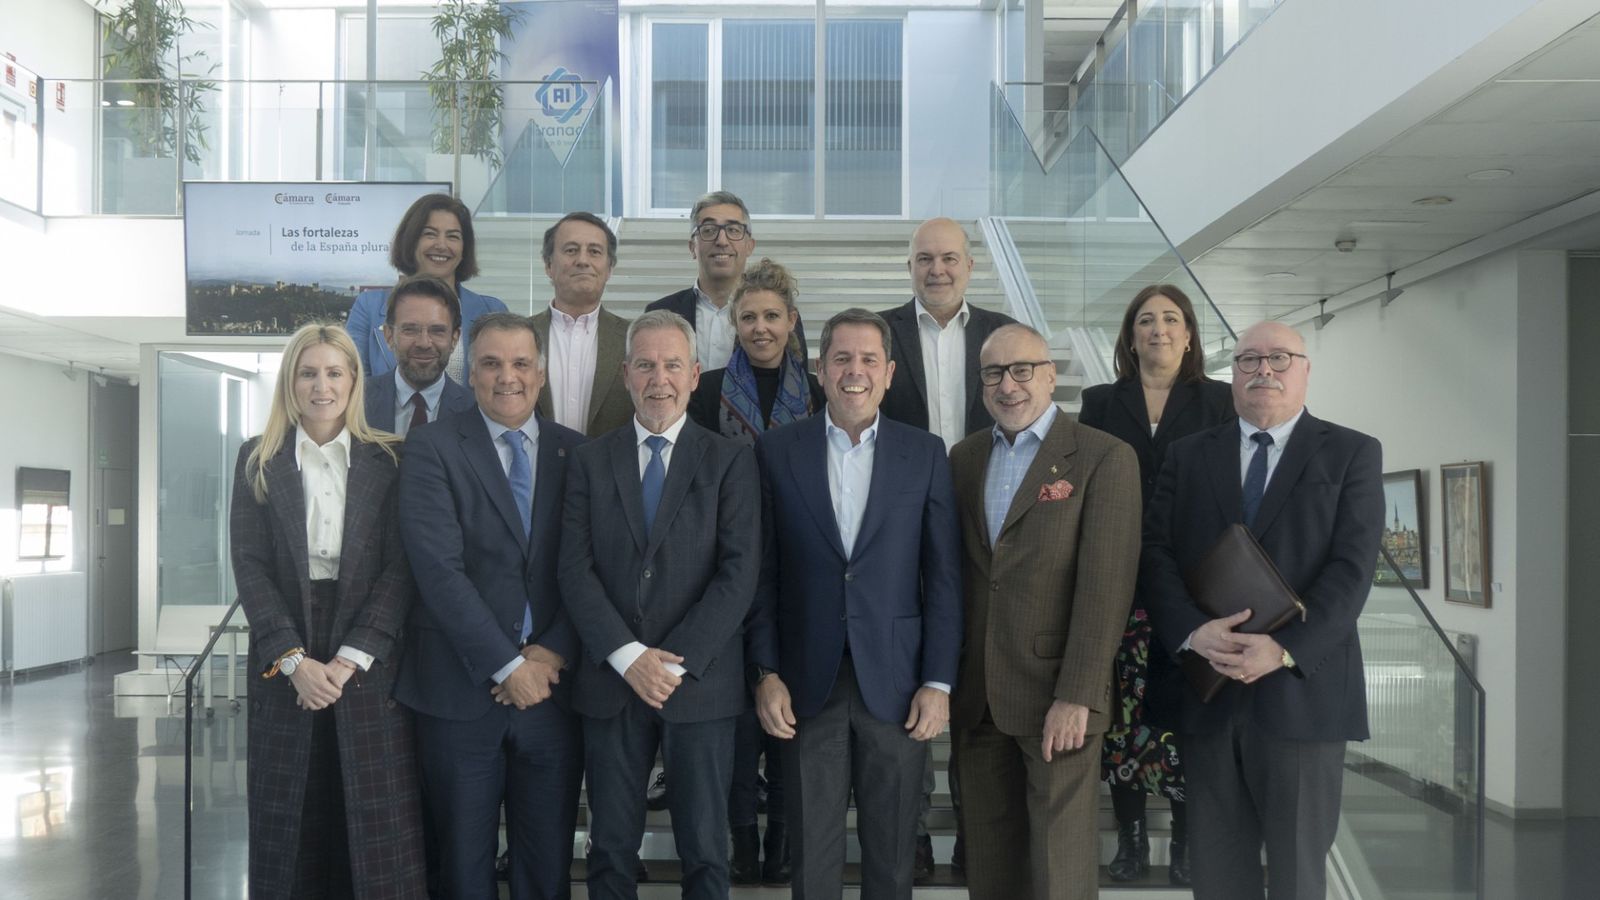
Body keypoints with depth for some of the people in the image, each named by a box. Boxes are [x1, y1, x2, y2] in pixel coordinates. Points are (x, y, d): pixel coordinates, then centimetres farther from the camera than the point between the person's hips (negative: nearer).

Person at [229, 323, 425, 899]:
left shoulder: (386, 461, 3)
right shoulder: (258, 461, 6)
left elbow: (400, 568, -3)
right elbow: (250, 566, -1)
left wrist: (350, 658, -12)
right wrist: (294, 660, -11)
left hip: (368, 664, -1)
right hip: (286, 664, 1)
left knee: (376, 824, 0)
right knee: (292, 818, 5)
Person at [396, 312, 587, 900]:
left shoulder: (576, 452, 7)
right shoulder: (432, 448, -3)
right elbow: (438, 567, -12)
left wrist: (553, 654, -10)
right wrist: (506, 665, -15)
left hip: (553, 685, 2)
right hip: (461, 690, -2)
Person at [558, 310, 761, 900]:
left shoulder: (729, 462, 2)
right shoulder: (591, 462, 7)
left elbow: (739, 571, -7)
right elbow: (575, 569, -1)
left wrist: (675, 661, -14)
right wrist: (629, 656, -13)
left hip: (701, 683, -1)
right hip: (610, 682, 2)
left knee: (704, 852, 7)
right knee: (611, 851, 10)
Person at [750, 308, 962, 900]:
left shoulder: (925, 454, 1)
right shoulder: (777, 451, 1)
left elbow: (943, 577, 1)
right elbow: (763, 573, 2)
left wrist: (938, 682, -3)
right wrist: (766, 674, -3)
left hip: (896, 682, 0)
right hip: (808, 684, 0)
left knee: (891, 852, 11)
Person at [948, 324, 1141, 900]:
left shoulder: (1105, 459, -6)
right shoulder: (964, 459, 11)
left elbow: (1105, 587, -12)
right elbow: (954, 572, 13)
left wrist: (1076, 697, -16)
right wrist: (946, 679, 7)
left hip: (1057, 697, -4)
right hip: (976, 696, 5)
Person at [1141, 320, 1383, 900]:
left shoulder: (1351, 454, 4)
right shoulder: (1188, 456, 11)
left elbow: (1352, 567, -7)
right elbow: (1154, 554, 3)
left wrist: (1284, 649, -19)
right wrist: (1192, 632, -15)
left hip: (1302, 689, -2)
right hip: (1206, 693, 2)